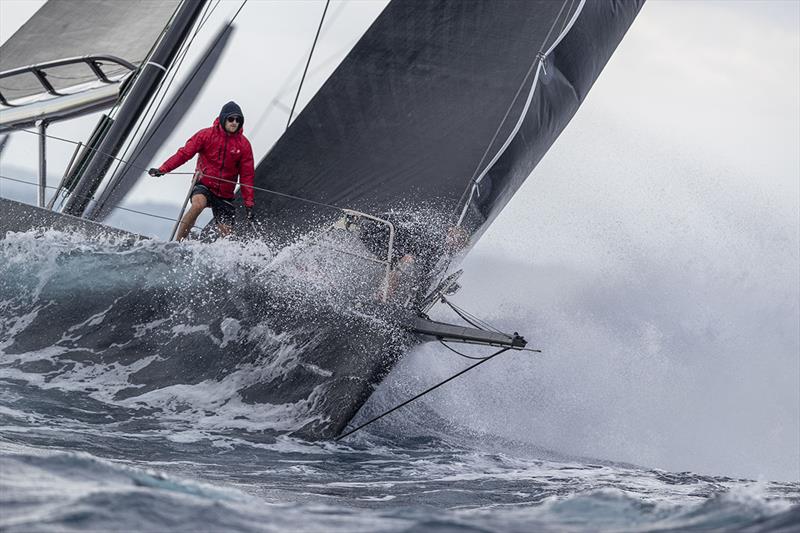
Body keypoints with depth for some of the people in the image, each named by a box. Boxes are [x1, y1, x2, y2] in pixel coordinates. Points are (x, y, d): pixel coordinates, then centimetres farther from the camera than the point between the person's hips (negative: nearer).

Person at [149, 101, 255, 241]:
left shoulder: (243, 144, -1)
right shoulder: (206, 135, -6)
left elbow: (246, 175, 2)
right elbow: (184, 153, -9)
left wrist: (249, 204, -1)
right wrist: (163, 169, -21)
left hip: (225, 194, 3)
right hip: (203, 185, -3)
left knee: (226, 234, -7)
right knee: (198, 205, -34)